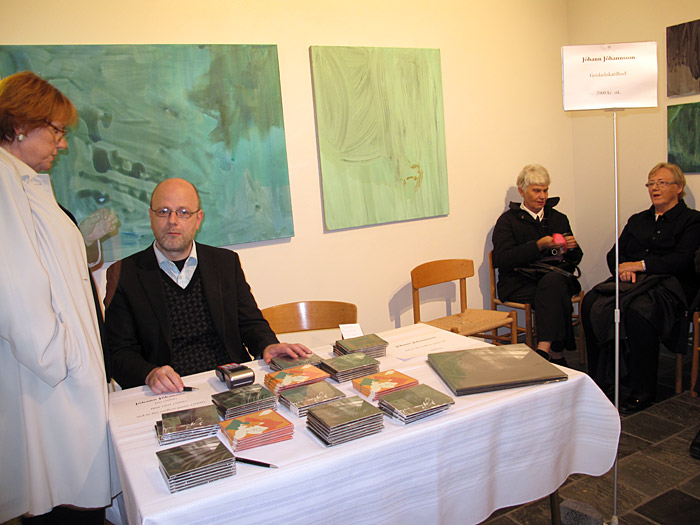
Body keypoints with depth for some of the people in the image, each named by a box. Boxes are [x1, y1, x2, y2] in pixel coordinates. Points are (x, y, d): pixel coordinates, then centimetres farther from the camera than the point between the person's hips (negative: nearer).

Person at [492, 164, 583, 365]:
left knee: (552, 281, -35)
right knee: (557, 296, -34)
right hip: (520, 283, -3)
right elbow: (501, 260, -7)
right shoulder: (508, 220, 9)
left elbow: (575, 260, 24)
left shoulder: (559, 219, 23)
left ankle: (544, 349, -38)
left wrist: (572, 248, -1)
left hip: (556, 276, 3)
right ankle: (557, 354, -30)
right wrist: (538, 246, -15)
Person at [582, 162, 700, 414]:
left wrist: (640, 265, -12)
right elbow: (614, 254, 16)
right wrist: (624, 268, -6)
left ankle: (643, 391, -25)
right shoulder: (637, 220, 26)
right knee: (591, 303, -27)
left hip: (668, 285, -5)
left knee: (637, 310, -38)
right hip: (632, 280, 5)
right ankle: (599, 379, -19)